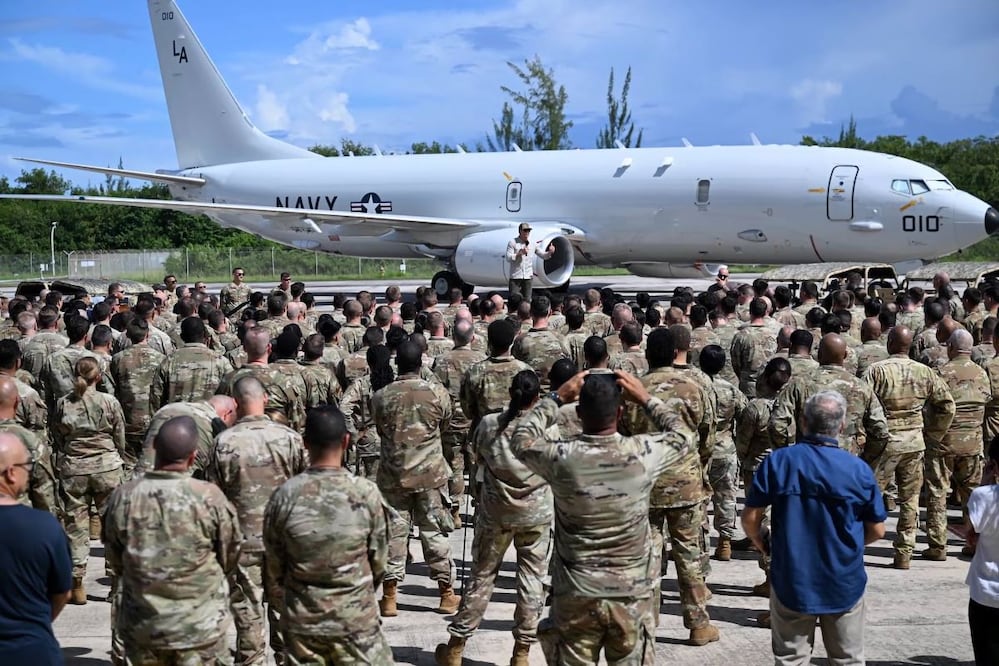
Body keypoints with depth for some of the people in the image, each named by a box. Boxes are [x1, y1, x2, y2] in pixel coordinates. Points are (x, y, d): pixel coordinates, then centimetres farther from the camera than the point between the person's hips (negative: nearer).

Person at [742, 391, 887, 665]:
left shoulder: (777, 462, -11)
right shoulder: (858, 469, -10)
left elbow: (750, 518, -9)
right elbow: (877, 530, -2)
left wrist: (764, 546, 10)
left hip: (791, 581, 0)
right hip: (844, 584, 0)